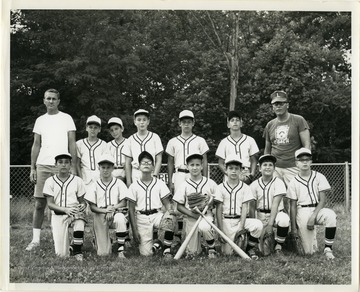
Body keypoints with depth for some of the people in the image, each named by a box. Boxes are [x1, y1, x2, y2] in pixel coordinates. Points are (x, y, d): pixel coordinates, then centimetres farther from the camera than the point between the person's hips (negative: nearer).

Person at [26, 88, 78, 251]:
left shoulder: (66, 118, 5)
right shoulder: (40, 120, 14)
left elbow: (72, 144, 2)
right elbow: (36, 145, 13)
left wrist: (73, 167, -5)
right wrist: (32, 168, 5)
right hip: (42, 165, 3)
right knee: (40, 203, 0)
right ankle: (35, 239, 5)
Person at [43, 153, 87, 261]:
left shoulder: (77, 181, 5)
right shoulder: (50, 181, 3)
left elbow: (82, 200, 8)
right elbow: (50, 204, -3)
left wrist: (83, 205, -18)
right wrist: (66, 209, -21)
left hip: (74, 211, 0)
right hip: (58, 215, 0)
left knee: (79, 216, -40)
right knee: (61, 254, -12)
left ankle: (77, 250, -22)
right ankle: (69, 246, 27)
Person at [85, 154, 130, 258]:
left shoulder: (119, 183, 4)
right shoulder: (95, 185, 5)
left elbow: (124, 203, 0)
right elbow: (92, 206, 2)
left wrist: (113, 208, -18)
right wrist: (104, 210, -16)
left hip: (117, 212, 0)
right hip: (100, 215, 0)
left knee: (120, 219, -41)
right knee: (103, 253, -5)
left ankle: (121, 250, -25)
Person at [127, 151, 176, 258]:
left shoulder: (160, 184, 6)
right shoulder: (134, 186, 3)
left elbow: (167, 203, 2)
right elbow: (131, 210, 3)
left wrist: (170, 211, -23)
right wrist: (134, 230, -4)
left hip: (157, 214, 1)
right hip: (141, 218, -1)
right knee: (146, 253, -15)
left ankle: (167, 249, -13)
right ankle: (155, 242, 22)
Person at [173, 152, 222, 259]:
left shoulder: (210, 183, 0)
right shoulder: (184, 186, 0)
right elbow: (179, 206, 1)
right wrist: (192, 214, -14)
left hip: (206, 214, -1)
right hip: (190, 217, 1)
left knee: (204, 227, -38)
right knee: (192, 253, -2)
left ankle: (211, 248, -9)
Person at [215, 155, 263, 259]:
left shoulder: (245, 188, 5)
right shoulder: (221, 188, 2)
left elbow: (244, 208, -1)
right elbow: (219, 210, 0)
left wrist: (241, 226, -14)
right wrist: (221, 230, -8)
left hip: (240, 219, 1)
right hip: (226, 221, -1)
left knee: (258, 225, -29)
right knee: (227, 252, -12)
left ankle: (250, 249, -5)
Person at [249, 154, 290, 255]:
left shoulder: (278, 183, -8)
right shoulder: (254, 185, 0)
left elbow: (275, 205, -17)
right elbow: (252, 207, -1)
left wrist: (270, 224, -26)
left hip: (276, 213, -1)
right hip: (261, 216, 1)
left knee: (284, 219, -38)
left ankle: (278, 246, -14)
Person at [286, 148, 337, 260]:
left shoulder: (319, 177, 3)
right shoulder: (293, 182, 3)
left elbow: (323, 200, -4)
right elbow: (293, 206, 3)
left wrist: (313, 216, -17)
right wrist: (293, 227, -3)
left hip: (317, 209, 1)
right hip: (302, 212, 0)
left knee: (331, 215, -37)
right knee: (309, 252, -8)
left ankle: (328, 248, -22)